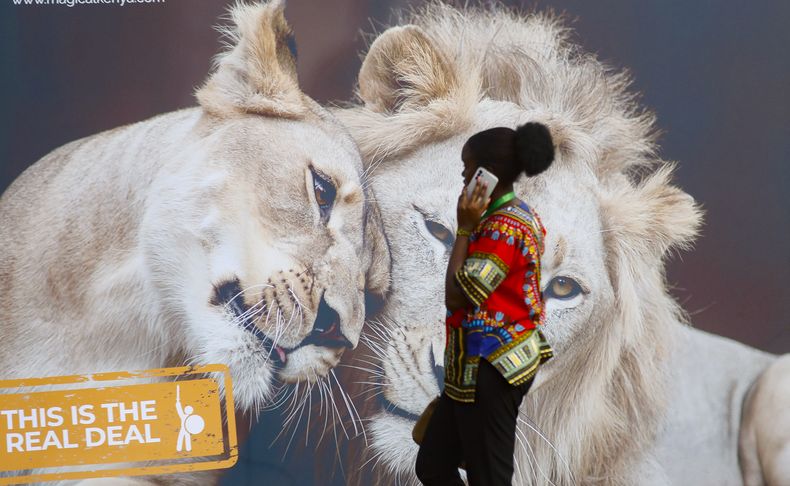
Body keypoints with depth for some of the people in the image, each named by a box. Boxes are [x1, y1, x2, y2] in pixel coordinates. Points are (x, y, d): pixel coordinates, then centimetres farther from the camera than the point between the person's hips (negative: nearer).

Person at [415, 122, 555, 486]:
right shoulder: (518, 216, 12)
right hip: (491, 364, 11)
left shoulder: (503, 227, -20)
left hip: (489, 371, -11)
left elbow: (456, 297, -21)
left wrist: (465, 229, -18)